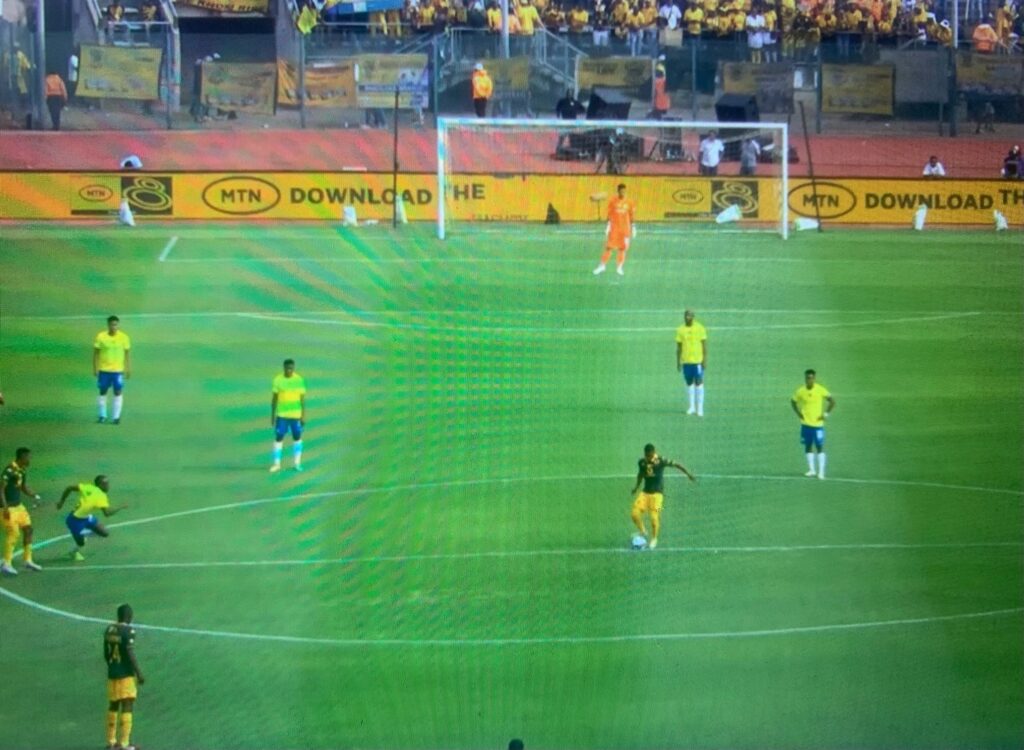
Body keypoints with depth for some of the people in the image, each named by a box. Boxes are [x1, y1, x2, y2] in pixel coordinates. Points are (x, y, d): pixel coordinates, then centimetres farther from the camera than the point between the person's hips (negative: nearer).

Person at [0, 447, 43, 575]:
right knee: (13, 533, -9)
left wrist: (34, 495, 4)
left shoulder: (23, 470, 6)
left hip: (18, 506, 9)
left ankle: (28, 560, 21)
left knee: (28, 529, 10)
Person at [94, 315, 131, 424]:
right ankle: (102, 415, 18)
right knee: (103, 392, 7)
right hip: (104, 370, 0)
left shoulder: (124, 337, -3)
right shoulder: (101, 337, -5)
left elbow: (127, 353, 4)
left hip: (118, 370, 0)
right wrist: (95, 368, -2)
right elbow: (96, 353, 1)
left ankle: (116, 416, 3)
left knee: (118, 392, -2)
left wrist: (128, 369, 2)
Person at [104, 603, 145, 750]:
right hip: (126, 675, -7)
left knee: (113, 706, 17)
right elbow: (130, 654, -18)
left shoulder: (109, 630, 8)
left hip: (112, 673, 7)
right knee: (127, 707, -3)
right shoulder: (128, 631, -14)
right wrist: (139, 673, -13)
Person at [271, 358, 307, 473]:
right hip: (281, 415, 0)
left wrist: (303, 415, -3)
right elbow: (274, 398, 4)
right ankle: (276, 463, 3)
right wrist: (272, 415, 5)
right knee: (278, 437, -3)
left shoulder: (299, 380, -2)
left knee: (297, 437, 6)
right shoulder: (278, 380, -2)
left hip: (296, 415, 0)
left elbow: (302, 398, 0)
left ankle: (297, 463, 16)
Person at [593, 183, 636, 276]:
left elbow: (631, 216, 9)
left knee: (622, 248, 2)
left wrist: (633, 227, 7)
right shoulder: (613, 202, -2)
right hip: (614, 228, -2)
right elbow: (609, 215, 2)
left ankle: (619, 268, 12)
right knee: (609, 247, -3)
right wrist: (607, 226, -2)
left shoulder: (629, 203, 2)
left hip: (625, 229, 2)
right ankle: (602, 266, 6)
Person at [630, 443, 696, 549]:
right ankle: (642, 532, 17)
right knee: (634, 513, -9)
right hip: (645, 492, 4)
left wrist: (688, 474, -7)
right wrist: (636, 487, 23)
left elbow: (676, 465, -7)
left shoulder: (661, 461, -13)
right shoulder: (642, 462, 0)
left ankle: (654, 539, 15)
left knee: (654, 517, -9)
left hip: (657, 493, -4)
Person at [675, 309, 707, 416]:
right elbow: (678, 347, 9)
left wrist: (705, 360, -7)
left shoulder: (700, 329, -2)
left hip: (698, 360, -3)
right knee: (689, 383, 9)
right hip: (685, 361, 3)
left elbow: (704, 345, -1)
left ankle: (700, 407, -5)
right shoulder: (680, 330, 5)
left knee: (699, 382, -7)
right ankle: (692, 406, 18)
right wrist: (678, 362, 6)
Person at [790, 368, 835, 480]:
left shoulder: (821, 390, -9)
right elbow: (793, 401, 14)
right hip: (805, 423, 3)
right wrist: (798, 413, 3)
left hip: (818, 423, -3)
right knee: (808, 446, 6)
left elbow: (832, 401, -3)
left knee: (820, 447, -4)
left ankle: (821, 471, -1)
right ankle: (811, 469, 17)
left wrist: (826, 414, -8)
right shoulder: (800, 391, -2)